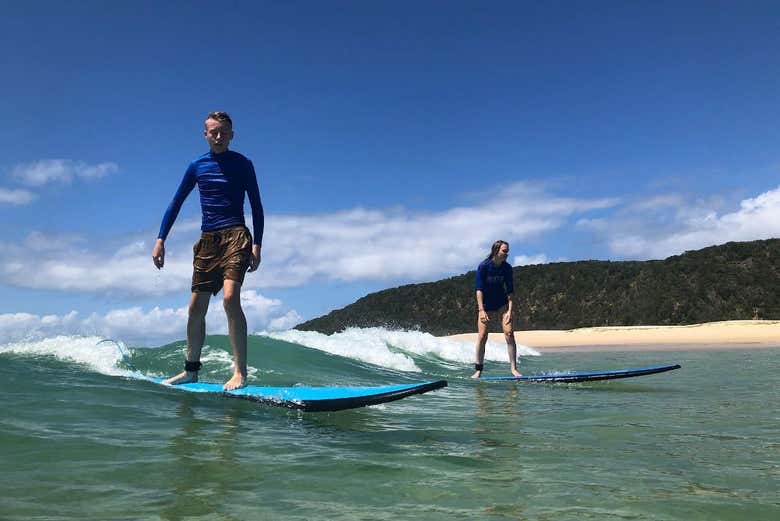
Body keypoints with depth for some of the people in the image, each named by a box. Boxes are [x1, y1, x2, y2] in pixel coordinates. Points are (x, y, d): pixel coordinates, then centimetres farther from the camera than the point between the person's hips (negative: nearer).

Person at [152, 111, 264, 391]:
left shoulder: (242, 164, 3)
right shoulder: (197, 166, 12)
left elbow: (256, 206, 3)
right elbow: (176, 204, 15)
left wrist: (256, 245, -7)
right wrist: (160, 240, 8)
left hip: (235, 236, -5)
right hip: (207, 240, 5)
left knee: (230, 297, -24)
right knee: (196, 308, 6)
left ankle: (240, 372, -19)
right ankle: (191, 370, 22)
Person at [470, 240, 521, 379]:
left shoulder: (507, 268, -7)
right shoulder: (483, 266, -16)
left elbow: (510, 290, -4)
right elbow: (479, 289, -18)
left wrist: (510, 310, -13)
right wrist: (481, 310, -24)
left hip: (502, 305, 2)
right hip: (485, 306, -2)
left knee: (509, 334, -10)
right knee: (482, 337, -5)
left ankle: (513, 368, -2)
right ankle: (478, 370, 7)